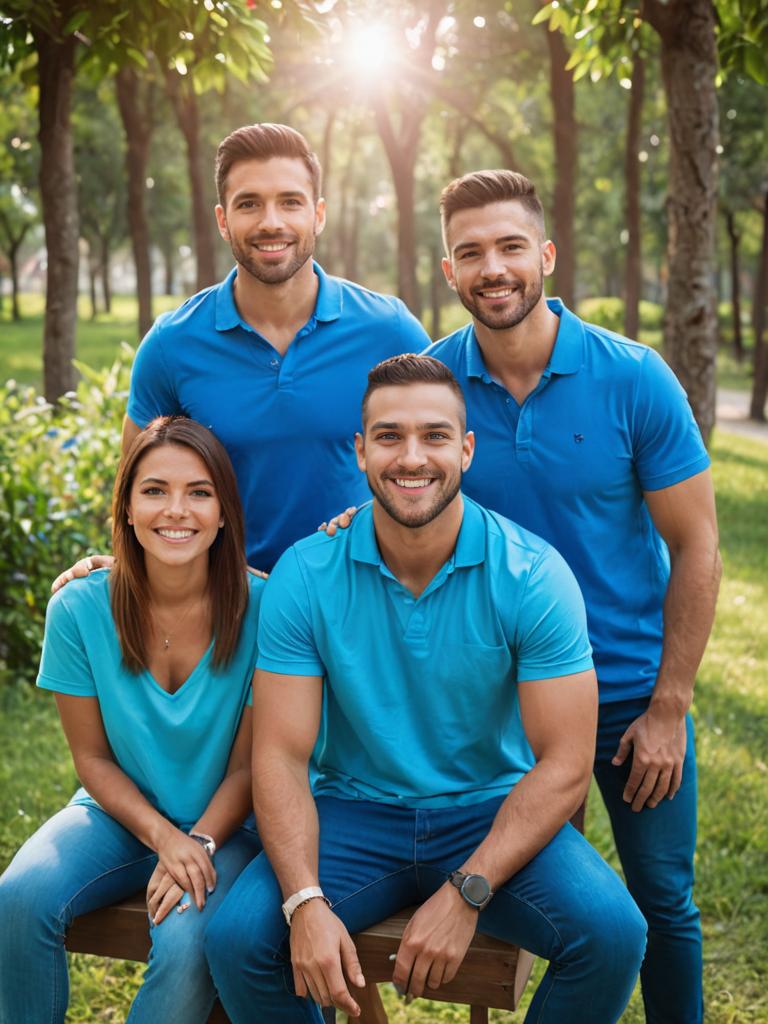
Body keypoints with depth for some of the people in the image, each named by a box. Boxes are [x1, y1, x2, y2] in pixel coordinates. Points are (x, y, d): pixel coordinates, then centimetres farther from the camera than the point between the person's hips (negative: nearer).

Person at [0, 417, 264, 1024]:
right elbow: (93, 758, -2)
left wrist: (199, 845, -22)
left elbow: (249, 766, -7)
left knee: (186, 940, -30)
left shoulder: (260, 609, -14)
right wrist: (163, 837, -16)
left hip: (226, 824, -2)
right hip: (119, 815, 2)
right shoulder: (80, 609, -9)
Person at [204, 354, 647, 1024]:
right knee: (236, 937, -24)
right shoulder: (305, 574, -8)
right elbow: (280, 756, -9)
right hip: (355, 812, 1)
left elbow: (564, 764, -13)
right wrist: (305, 903, -25)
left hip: (493, 813, 0)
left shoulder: (533, 574, -12)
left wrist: (466, 893, -23)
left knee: (612, 932, -25)